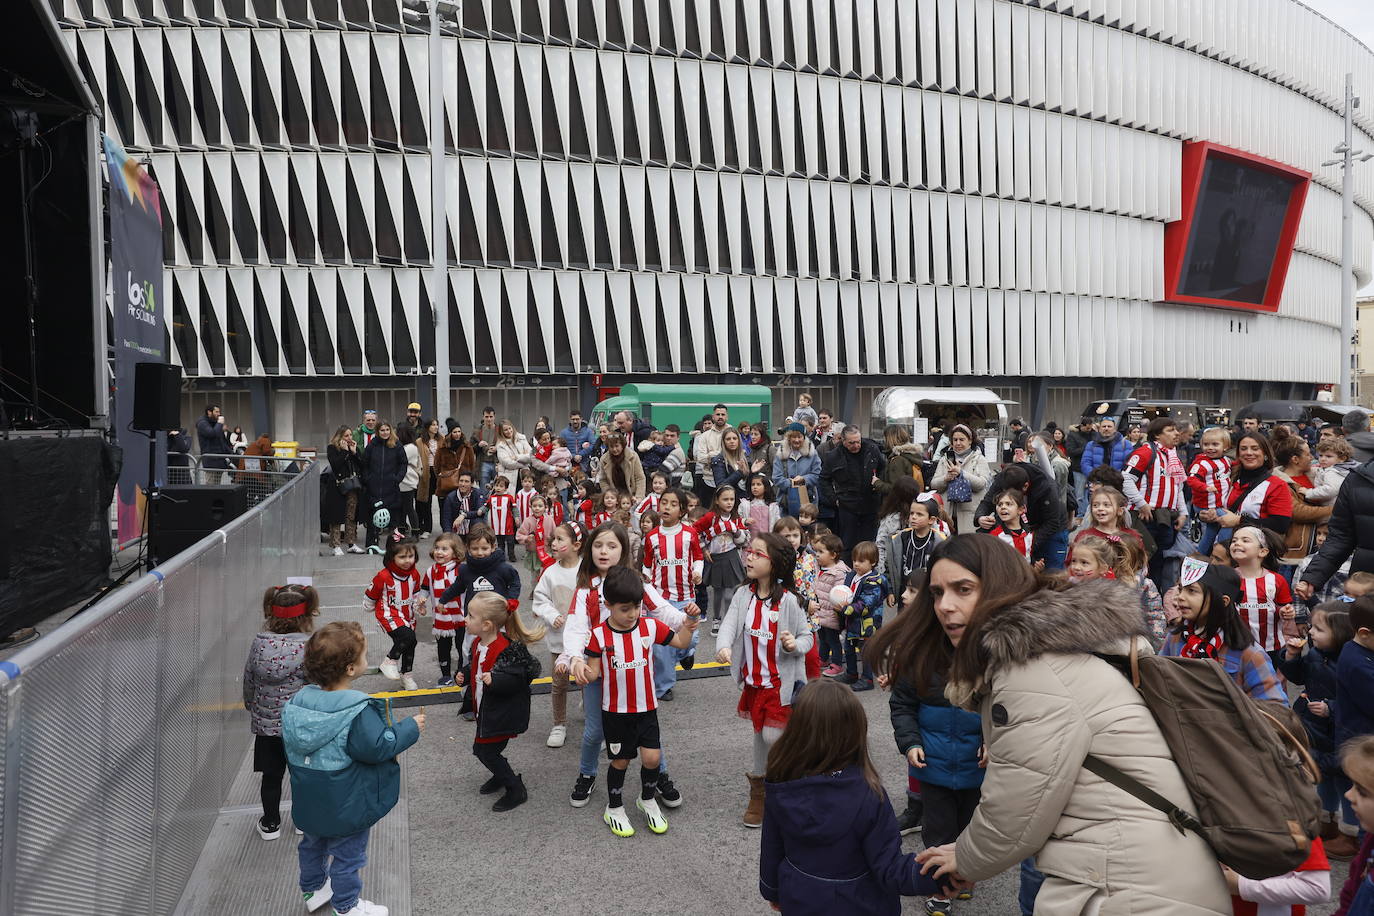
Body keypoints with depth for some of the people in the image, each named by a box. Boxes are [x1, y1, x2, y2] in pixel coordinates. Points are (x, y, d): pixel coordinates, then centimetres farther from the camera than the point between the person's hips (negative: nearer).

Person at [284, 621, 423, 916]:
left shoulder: (299, 700, -9)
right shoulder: (358, 710, -30)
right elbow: (377, 748, -29)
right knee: (347, 854, 14)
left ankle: (313, 889, 49)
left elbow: (291, 746, 3)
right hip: (346, 806, -6)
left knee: (313, 844, 29)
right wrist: (409, 728, -17)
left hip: (309, 801, 7)